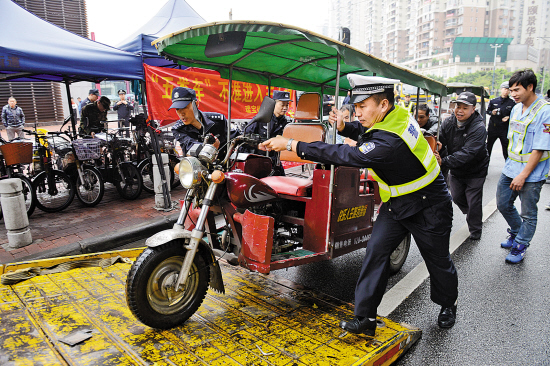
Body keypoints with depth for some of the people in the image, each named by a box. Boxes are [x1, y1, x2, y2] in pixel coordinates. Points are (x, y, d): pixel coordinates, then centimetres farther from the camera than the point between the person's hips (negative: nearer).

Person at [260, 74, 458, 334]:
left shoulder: (390, 142, -37)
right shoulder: (395, 115, -8)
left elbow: (346, 156, -39)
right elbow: (363, 131, 12)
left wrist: (291, 145, -36)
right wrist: (343, 126, -13)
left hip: (429, 207, -8)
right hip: (396, 203, 8)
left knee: (438, 260, 15)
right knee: (376, 251, -3)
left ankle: (448, 305, 45)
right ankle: (365, 318, 4)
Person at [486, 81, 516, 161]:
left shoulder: (512, 103, -3)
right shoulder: (493, 101, 4)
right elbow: (488, 110, 13)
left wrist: (508, 117, -18)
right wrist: (492, 112, -8)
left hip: (505, 128, -3)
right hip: (493, 127, 3)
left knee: (506, 147, -2)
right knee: (489, 145, 16)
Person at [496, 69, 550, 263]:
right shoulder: (516, 109, 7)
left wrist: (523, 175, -20)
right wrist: (511, 165, 13)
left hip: (532, 174, -7)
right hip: (510, 168, 7)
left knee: (528, 213, 7)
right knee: (503, 204, 16)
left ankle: (520, 246, 24)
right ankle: (516, 233, 40)